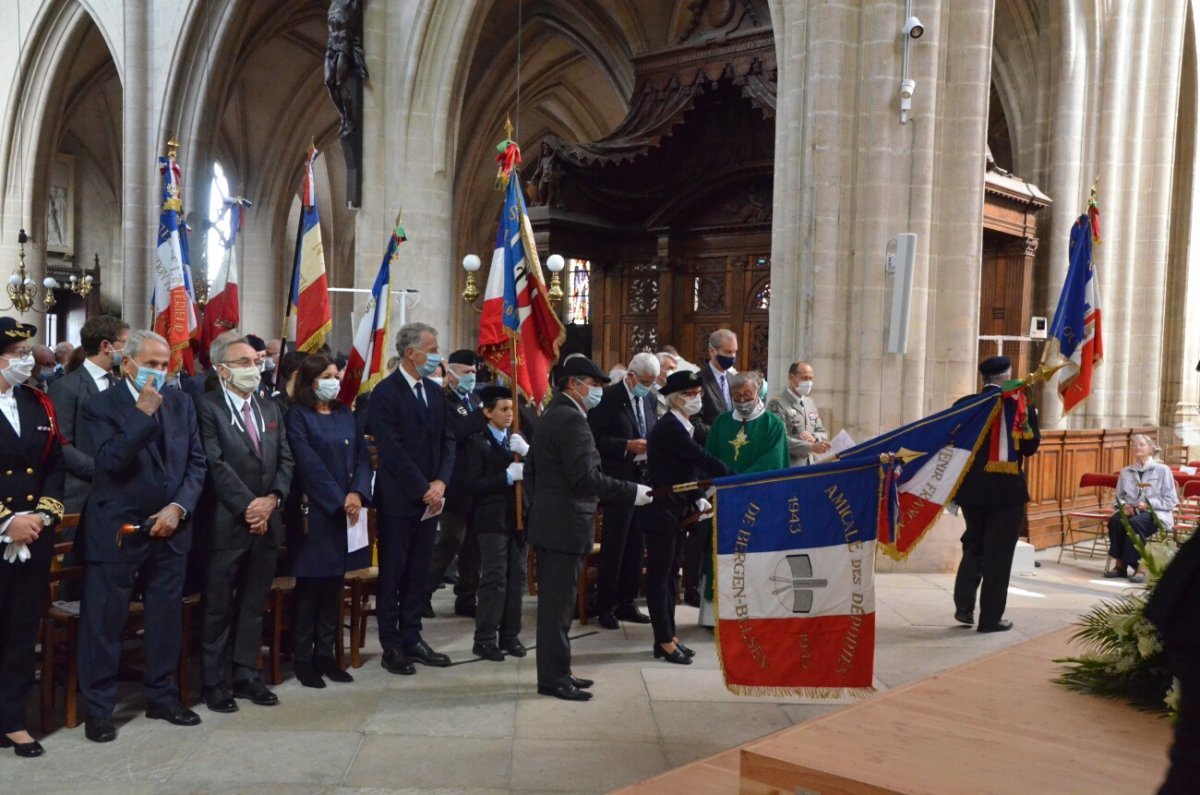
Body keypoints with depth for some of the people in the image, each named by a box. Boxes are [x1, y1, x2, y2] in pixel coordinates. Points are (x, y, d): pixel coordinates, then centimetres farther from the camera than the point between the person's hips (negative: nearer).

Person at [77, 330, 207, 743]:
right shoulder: (100, 405, -8)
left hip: (169, 528, 5)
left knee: (167, 617, 13)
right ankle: (98, 707, 17)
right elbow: (110, 462, -21)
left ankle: (163, 696, 28)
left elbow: (196, 461, 5)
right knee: (104, 621, 4)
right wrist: (143, 412, -25)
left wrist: (179, 507, -8)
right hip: (116, 530, -4)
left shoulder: (181, 402, 6)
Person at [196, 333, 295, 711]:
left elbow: (285, 460, 10)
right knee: (219, 609, 5)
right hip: (225, 524, -6)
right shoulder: (207, 407, -8)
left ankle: (247, 674, 24)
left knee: (254, 606, 13)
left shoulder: (270, 408, 14)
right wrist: (247, 506, -17)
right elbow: (215, 465, -15)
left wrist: (272, 498, -7)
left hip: (266, 522, 6)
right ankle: (214, 682, 16)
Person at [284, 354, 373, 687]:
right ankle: (303, 659, 8)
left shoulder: (345, 415, 13)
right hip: (314, 511, -6)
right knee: (310, 585, -1)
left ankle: (326, 654, 16)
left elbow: (363, 456, 6)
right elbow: (309, 464, -13)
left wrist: (357, 493, -10)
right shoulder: (297, 416, -5)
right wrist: (339, 500, -15)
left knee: (334, 585, 8)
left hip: (348, 510, 6)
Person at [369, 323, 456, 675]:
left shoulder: (436, 392, 11)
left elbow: (446, 441, 10)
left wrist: (440, 482, -5)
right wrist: (423, 490, -16)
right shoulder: (385, 392, -10)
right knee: (392, 574, 3)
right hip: (398, 499, -6)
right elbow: (391, 450, -16)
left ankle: (412, 639, 20)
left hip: (429, 497, 6)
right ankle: (391, 646, 11)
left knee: (419, 573, 11)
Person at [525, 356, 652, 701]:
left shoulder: (550, 415, 14)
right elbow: (585, 478, -23)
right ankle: (554, 677, 4)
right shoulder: (573, 419, -17)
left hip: (547, 521, 10)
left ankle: (553, 672, 23)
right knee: (559, 604, -3)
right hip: (566, 524, -10)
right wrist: (632, 492, -19)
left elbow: (531, 469, 19)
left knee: (552, 602, 15)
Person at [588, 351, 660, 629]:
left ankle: (626, 602, 21)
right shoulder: (607, 397, -9)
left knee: (636, 545, 11)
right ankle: (605, 606, 10)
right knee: (613, 546, -1)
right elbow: (596, 439, -13)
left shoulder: (649, 399, 11)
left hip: (644, 478, 7)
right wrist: (627, 446, -21)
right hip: (618, 481, -7)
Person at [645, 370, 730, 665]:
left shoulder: (680, 426, 11)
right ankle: (665, 641, 7)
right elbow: (703, 460, -23)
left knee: (671, 573, 14)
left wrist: (698, 499, 2)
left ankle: (668, 636, 23)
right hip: (662, 511, -10)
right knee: (659, 575, 0)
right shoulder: (669, 427, -18)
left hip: (677, 510, 10)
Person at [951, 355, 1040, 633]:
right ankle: (990, 617, 9)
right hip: (1007, 489, -3)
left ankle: (964, 605, 13)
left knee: (974, 545, 20)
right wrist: (1031, 417, 9)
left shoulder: (964, 405, -1)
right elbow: (1030, 447, -4)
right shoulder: (1020, 407, -9)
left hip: (971, 487, 3)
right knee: (998, 552, 5)